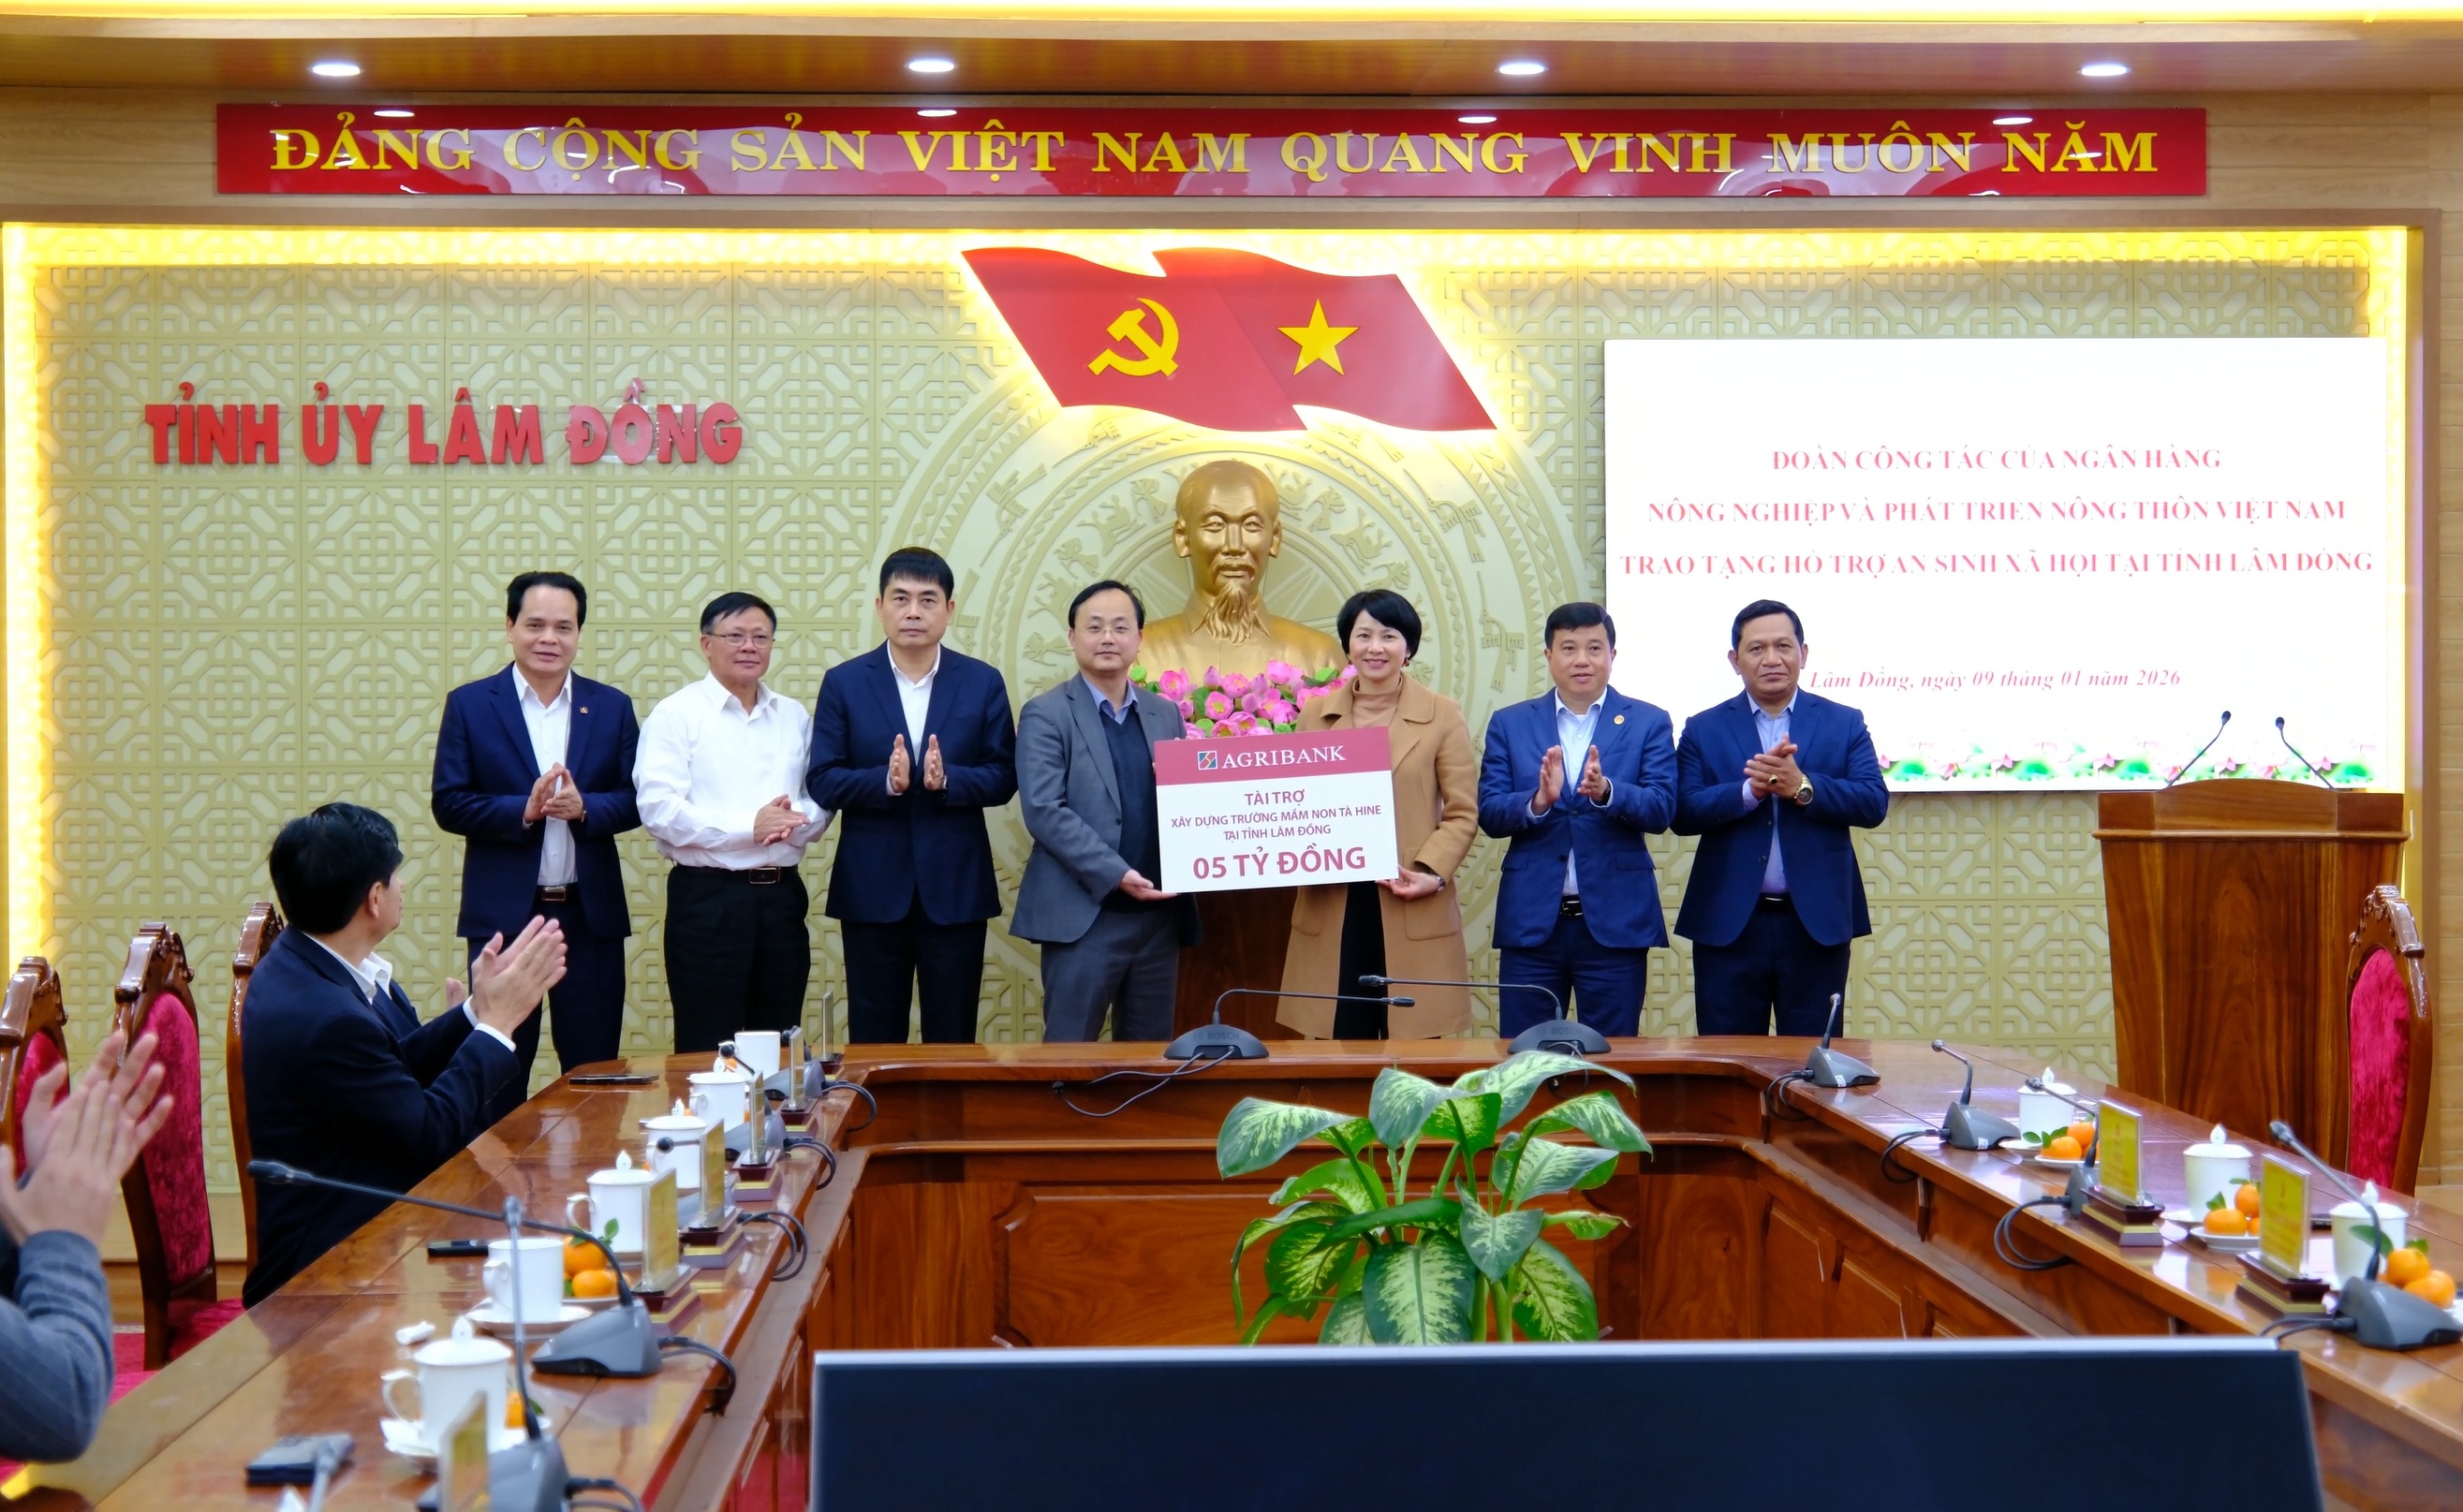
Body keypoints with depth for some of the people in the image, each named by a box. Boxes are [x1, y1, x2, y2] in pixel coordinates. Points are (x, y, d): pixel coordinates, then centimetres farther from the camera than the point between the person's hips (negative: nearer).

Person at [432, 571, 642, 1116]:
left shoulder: (611, 706, 7)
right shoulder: (469, 704, 2)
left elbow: (636, 800, 4)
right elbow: (448, 804, -3)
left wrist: (584, 807, -15)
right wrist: (523, 810, -17)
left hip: (590, 914, 2)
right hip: (502, 913, -1)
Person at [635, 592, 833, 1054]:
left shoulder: (794, 717, 14)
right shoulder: (676, 714, -3)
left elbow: (822, 799, 10)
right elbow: (658, 809, -13)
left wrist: (795, 820, -13)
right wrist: (748, 826, -18)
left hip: (783, 895, 5)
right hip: (708, 897, -5)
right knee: (708, 1050, -1)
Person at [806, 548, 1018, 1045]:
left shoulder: (983, 683, 4)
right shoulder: (843, 683, 2)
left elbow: (1004, 778, 0)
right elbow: (821, 780, -3)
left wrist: (947, 779, -19)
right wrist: (885, 780, -20)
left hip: (956, 888, 1)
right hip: (872, 887, 0)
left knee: (953, 1037, 6)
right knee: (873, 1039, 5)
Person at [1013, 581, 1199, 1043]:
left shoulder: (1166, 715, 14)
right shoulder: (1046, 715, -3)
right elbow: (1044, 811, -13)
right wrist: (1116, 874, -19)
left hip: (1160, 915, 5)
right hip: (1085, 915, -5)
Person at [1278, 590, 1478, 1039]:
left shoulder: (1442, 715, 4)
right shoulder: (1315, 715, 12)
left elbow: (1463, 812, 1)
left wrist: (1432, 873, -13)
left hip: (1412, 912, -2)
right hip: (1331, 908, 2)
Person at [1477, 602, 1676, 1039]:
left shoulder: (1649, 723, 5)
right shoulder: (1509, 724, 8)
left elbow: (1662, 810, -6)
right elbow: (1489, 814, 0)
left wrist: (1606, 791, -25)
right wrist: (1539, 799, -20)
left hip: (1616, 921, -1)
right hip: (1531, 921, 1)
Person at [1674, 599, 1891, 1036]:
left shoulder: (1844, 724, 7)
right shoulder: (1703, 730, 6)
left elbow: (1874, 804, -5)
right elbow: (1683, 815, -5)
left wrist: (1801, 787, -18)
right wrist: (1749, 791, -20)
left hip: (1817, 924, 0)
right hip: (1728, 926, 0)